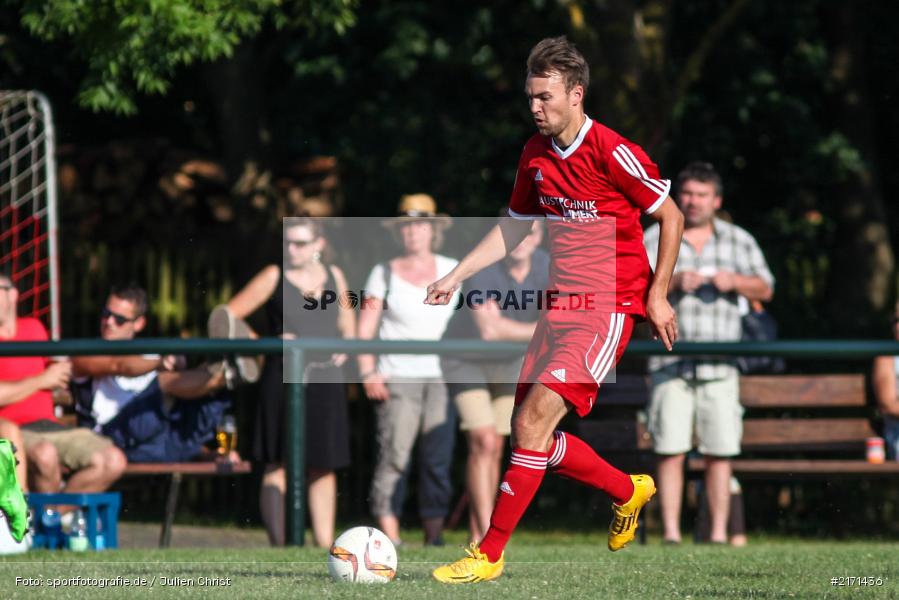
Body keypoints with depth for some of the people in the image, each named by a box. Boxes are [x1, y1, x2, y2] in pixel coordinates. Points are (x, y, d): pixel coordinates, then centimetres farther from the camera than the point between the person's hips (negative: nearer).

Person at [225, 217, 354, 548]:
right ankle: (278, 544, -10)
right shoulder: (274, 277, 0)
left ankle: (325, 543, 11)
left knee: (323, 467, 6)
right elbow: (229, 316, -3)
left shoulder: (333, 276, 10)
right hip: (284, 380, -4)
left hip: (326, 380, 4)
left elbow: (346, 317, 27)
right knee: (277, 464, -8)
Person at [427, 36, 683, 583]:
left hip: (610, 306, -8)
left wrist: (657, 295, -8)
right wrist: (455, 277, 12)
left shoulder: (612, 153, -13)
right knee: (530, 431, 7)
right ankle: (629, 491, 30)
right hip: (560, 305, 8)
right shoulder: (535, 155, 8)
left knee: (534, 420, -18)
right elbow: (514, 229, 21)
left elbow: (672, 216, -5)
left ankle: (490, 554, -14)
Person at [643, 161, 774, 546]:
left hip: (720, 366, 1)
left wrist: (735, 282, -7)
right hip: (671, 364, -1)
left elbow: (765, 290, 13)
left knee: (720, 452, -3)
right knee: (670, 450, -7)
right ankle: (671, 531, -4)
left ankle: (719, 532, 2)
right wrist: (672, 282, -16)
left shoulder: (739, 241, 14)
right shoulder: (655, 238, 9)